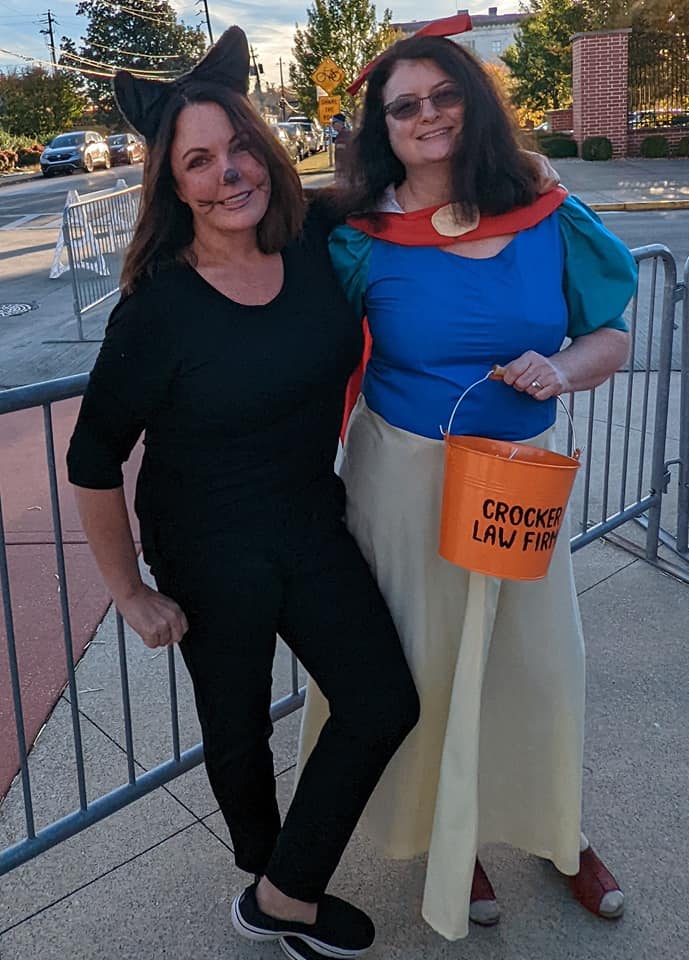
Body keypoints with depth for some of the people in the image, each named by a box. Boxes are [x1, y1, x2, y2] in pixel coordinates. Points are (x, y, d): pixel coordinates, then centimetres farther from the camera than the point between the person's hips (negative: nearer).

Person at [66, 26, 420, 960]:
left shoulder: (317, 244, -9)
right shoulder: (158, 307, -22)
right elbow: (93, 461, -14)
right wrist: (131, 593, -8)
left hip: (314, 525, 5)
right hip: (210, 555, -4)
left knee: (385, 704, 4)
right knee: (239, 726, 15)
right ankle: (269, 875, 46)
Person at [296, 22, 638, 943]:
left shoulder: (550, 222, -4)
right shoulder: (362, 239, -9)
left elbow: (612, 337, 4)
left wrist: (563, 369, -17)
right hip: (407, 477, -2)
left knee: (538, 653, 14)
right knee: (426, 657, 12)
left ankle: (560, 831, 42)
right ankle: (446, 834, 40)